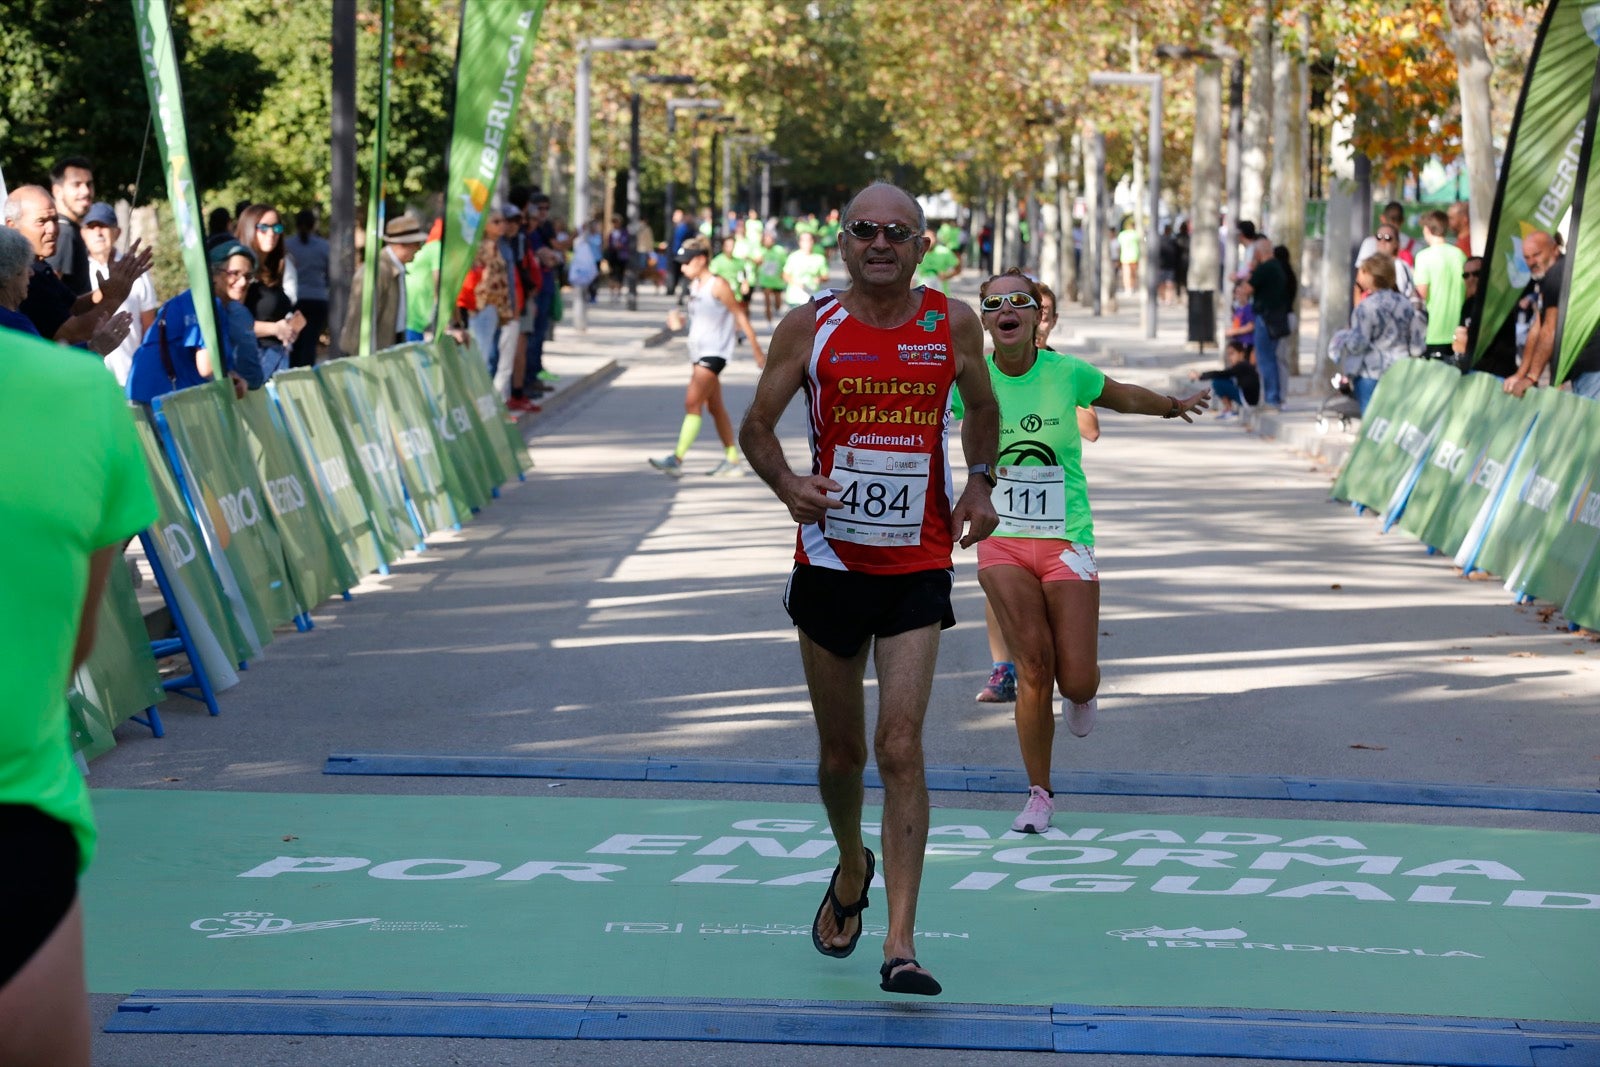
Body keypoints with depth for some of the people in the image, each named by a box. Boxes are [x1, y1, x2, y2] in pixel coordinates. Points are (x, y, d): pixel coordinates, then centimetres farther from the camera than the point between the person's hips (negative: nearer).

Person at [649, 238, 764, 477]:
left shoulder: (718, 285, -12)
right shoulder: (695, 286, 12)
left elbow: (740, 316, -10)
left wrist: (756, 350, -8)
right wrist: (678, 320, 3)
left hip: (714, 353, -9)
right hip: (698, 352, 9)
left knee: (692, 402, -16)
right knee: (714, 407, 12)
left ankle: (677, 460, -21)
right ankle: (732, 460, 19)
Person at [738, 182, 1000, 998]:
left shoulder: (952, 325, 1)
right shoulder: (809, 328, -3)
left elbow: (981, 411, 18)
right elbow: (757, 425, 3)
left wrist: (979, 482, 0)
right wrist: (788, 485, -17)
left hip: (918, 568, -1)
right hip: (830, 558, 1)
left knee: (901, 748, -12)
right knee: (841, 751, 12)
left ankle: (900, 945, -13)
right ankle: (851, 868, 43)